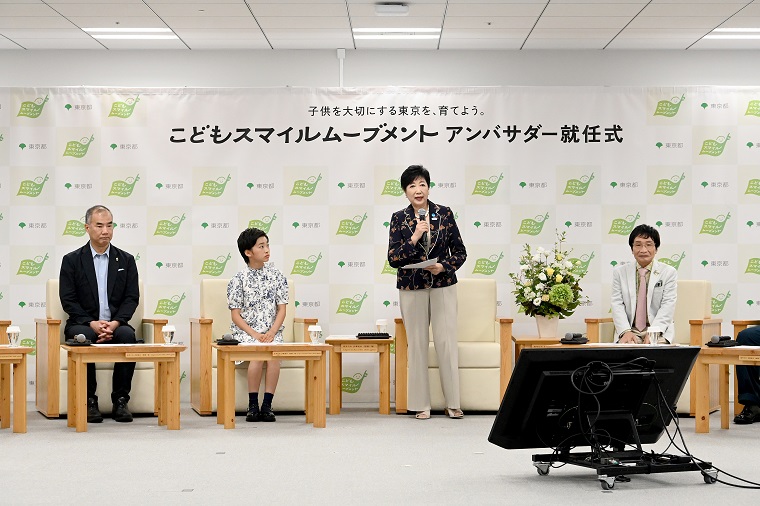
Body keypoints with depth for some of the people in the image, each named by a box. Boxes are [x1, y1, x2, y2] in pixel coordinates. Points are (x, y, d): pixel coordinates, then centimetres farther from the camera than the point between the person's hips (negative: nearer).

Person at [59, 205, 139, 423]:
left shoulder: (126, 260, 12)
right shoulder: (72, 260, 7)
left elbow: (132, 298, 5)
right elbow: (68, 300, 0)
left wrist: (115, 322, -13)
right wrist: (92, 323, -15)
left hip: (116, 324, 1)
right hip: (84, 324, -1)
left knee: (128, 335, -33)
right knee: (82, 337, -36)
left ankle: (120, 401, -23)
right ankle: (89, 401, -24)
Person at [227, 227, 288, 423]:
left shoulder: (276, 275, 6)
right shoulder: (239, 280, 0)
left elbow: (281, 310, 5)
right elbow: (236, 315, -1)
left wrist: (271, 333, -11)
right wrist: (254, 334, -15)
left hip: (272, 331, 2)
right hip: (245, 331, -2)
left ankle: (267, 404, -21)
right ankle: (253, 405, -16)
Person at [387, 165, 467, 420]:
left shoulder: (445, 214, 1)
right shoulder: (399, 218, 0)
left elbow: (460, 252, 5)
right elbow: (392, 259, -6)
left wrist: (443, 266, -13)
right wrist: (414, 238, -18)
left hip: (443, 286, 0)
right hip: (412, 289, 0)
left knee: (447, 342, -2)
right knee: (417, 344, 3)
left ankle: (453, 403, 7)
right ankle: (421, 404, 11)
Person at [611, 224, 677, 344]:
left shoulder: (669, 272, 7)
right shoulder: (619, 272, 11)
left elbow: (668, 305, -3)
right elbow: (617, 304, 3)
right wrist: (626, 331, -15)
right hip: (630, 329, 0)